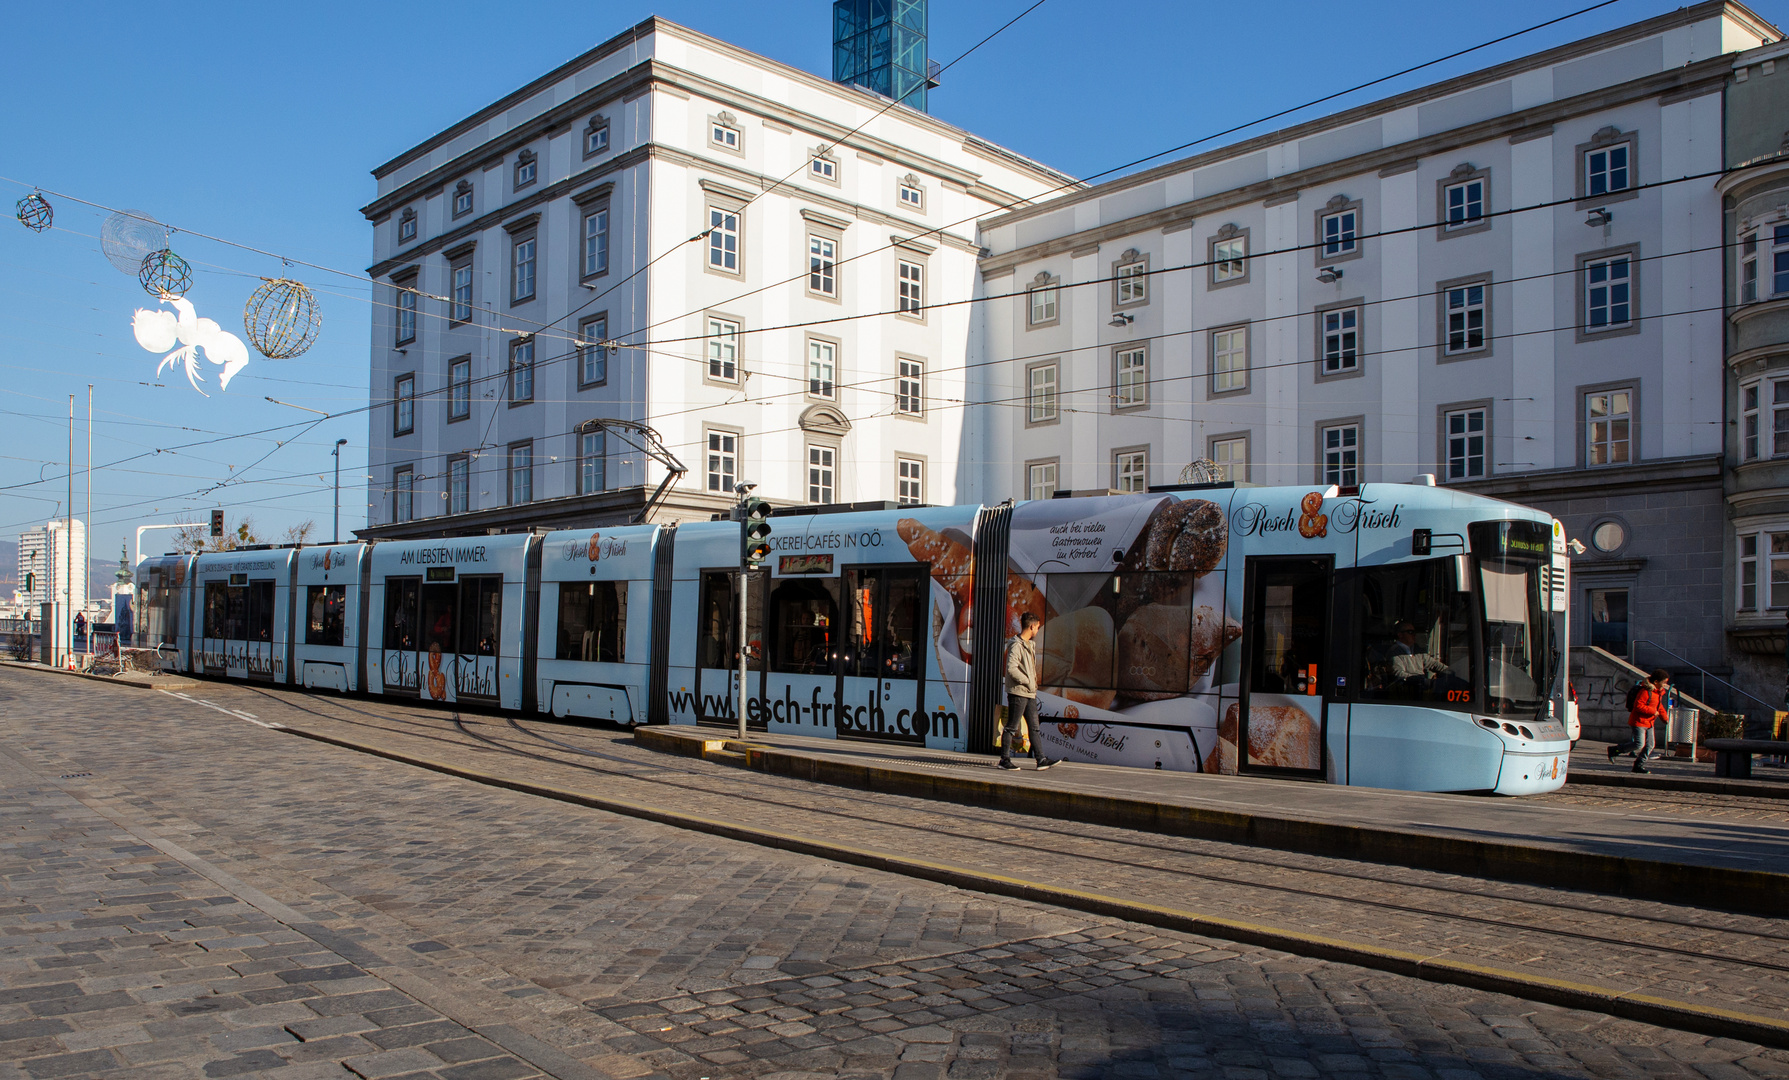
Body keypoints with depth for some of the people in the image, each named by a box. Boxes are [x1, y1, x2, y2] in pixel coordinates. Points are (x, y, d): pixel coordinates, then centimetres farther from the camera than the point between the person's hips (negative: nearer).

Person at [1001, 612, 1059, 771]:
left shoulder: (1030, 645, 17)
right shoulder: (1016, 645, -13)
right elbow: (1011, 668, -24)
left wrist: (1034, 686, 11)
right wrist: (1028, 682, -17)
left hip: (1030, 694, 9)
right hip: (1017, 692, -9)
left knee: (1034, 727, 7)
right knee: (1012, 727, -2)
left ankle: (1041, 760, 8)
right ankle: (1004, 759, 6)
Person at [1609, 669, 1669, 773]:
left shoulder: (1659, 692, 11)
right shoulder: (1646, 691, -20)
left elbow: (1659, 706, 25)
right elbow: (1639, 706, -24)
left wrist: (1664, 717, 14)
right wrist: (1653, 711, -23)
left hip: (1648, 723, 10)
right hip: (1639, 721, -10)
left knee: (1649, 745, 6)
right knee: (1639, 744, -14)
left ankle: (1639, 765, 13)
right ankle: (1614, 750, -1)